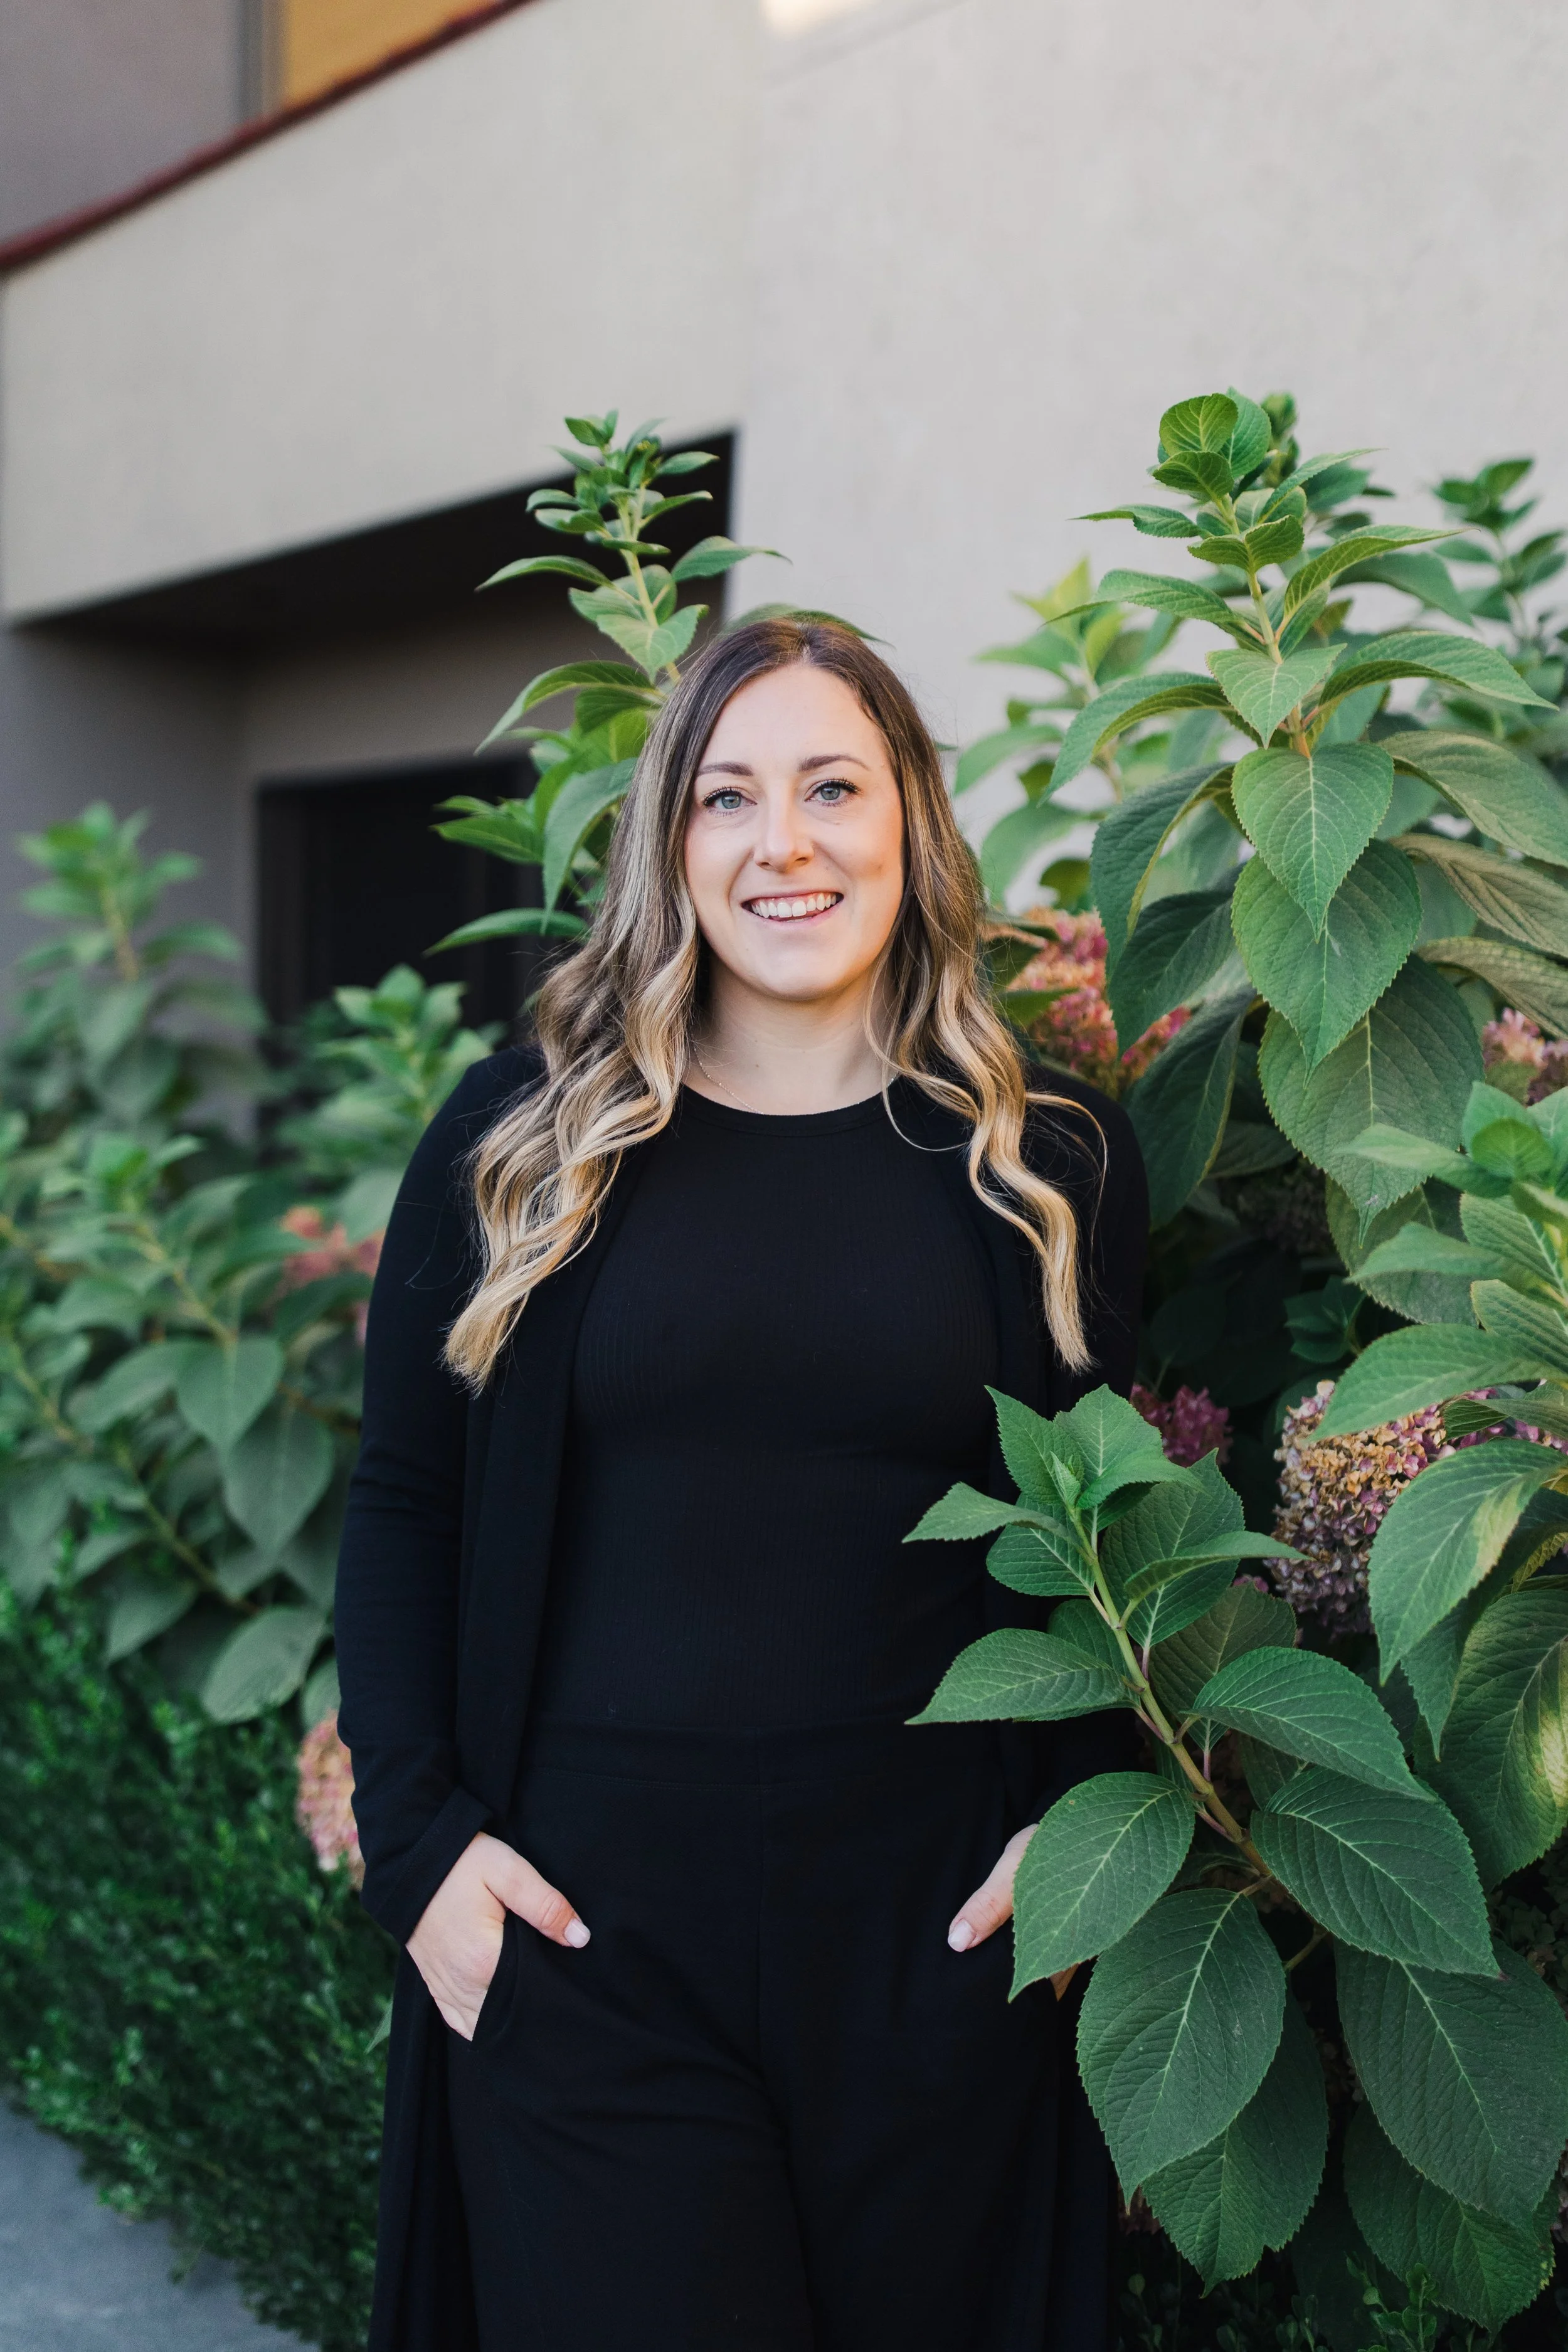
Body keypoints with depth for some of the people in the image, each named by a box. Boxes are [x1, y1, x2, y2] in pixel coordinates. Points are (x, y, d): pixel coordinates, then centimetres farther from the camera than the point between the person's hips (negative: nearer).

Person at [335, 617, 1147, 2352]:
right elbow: (403, 1508, 5)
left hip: (937, 1928, 1)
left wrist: (1079, 1819, -3)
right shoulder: (523, 1136, 2)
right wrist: (416, 1834, -4)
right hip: (584, 1925, 0)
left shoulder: (1050, 1160, 3)